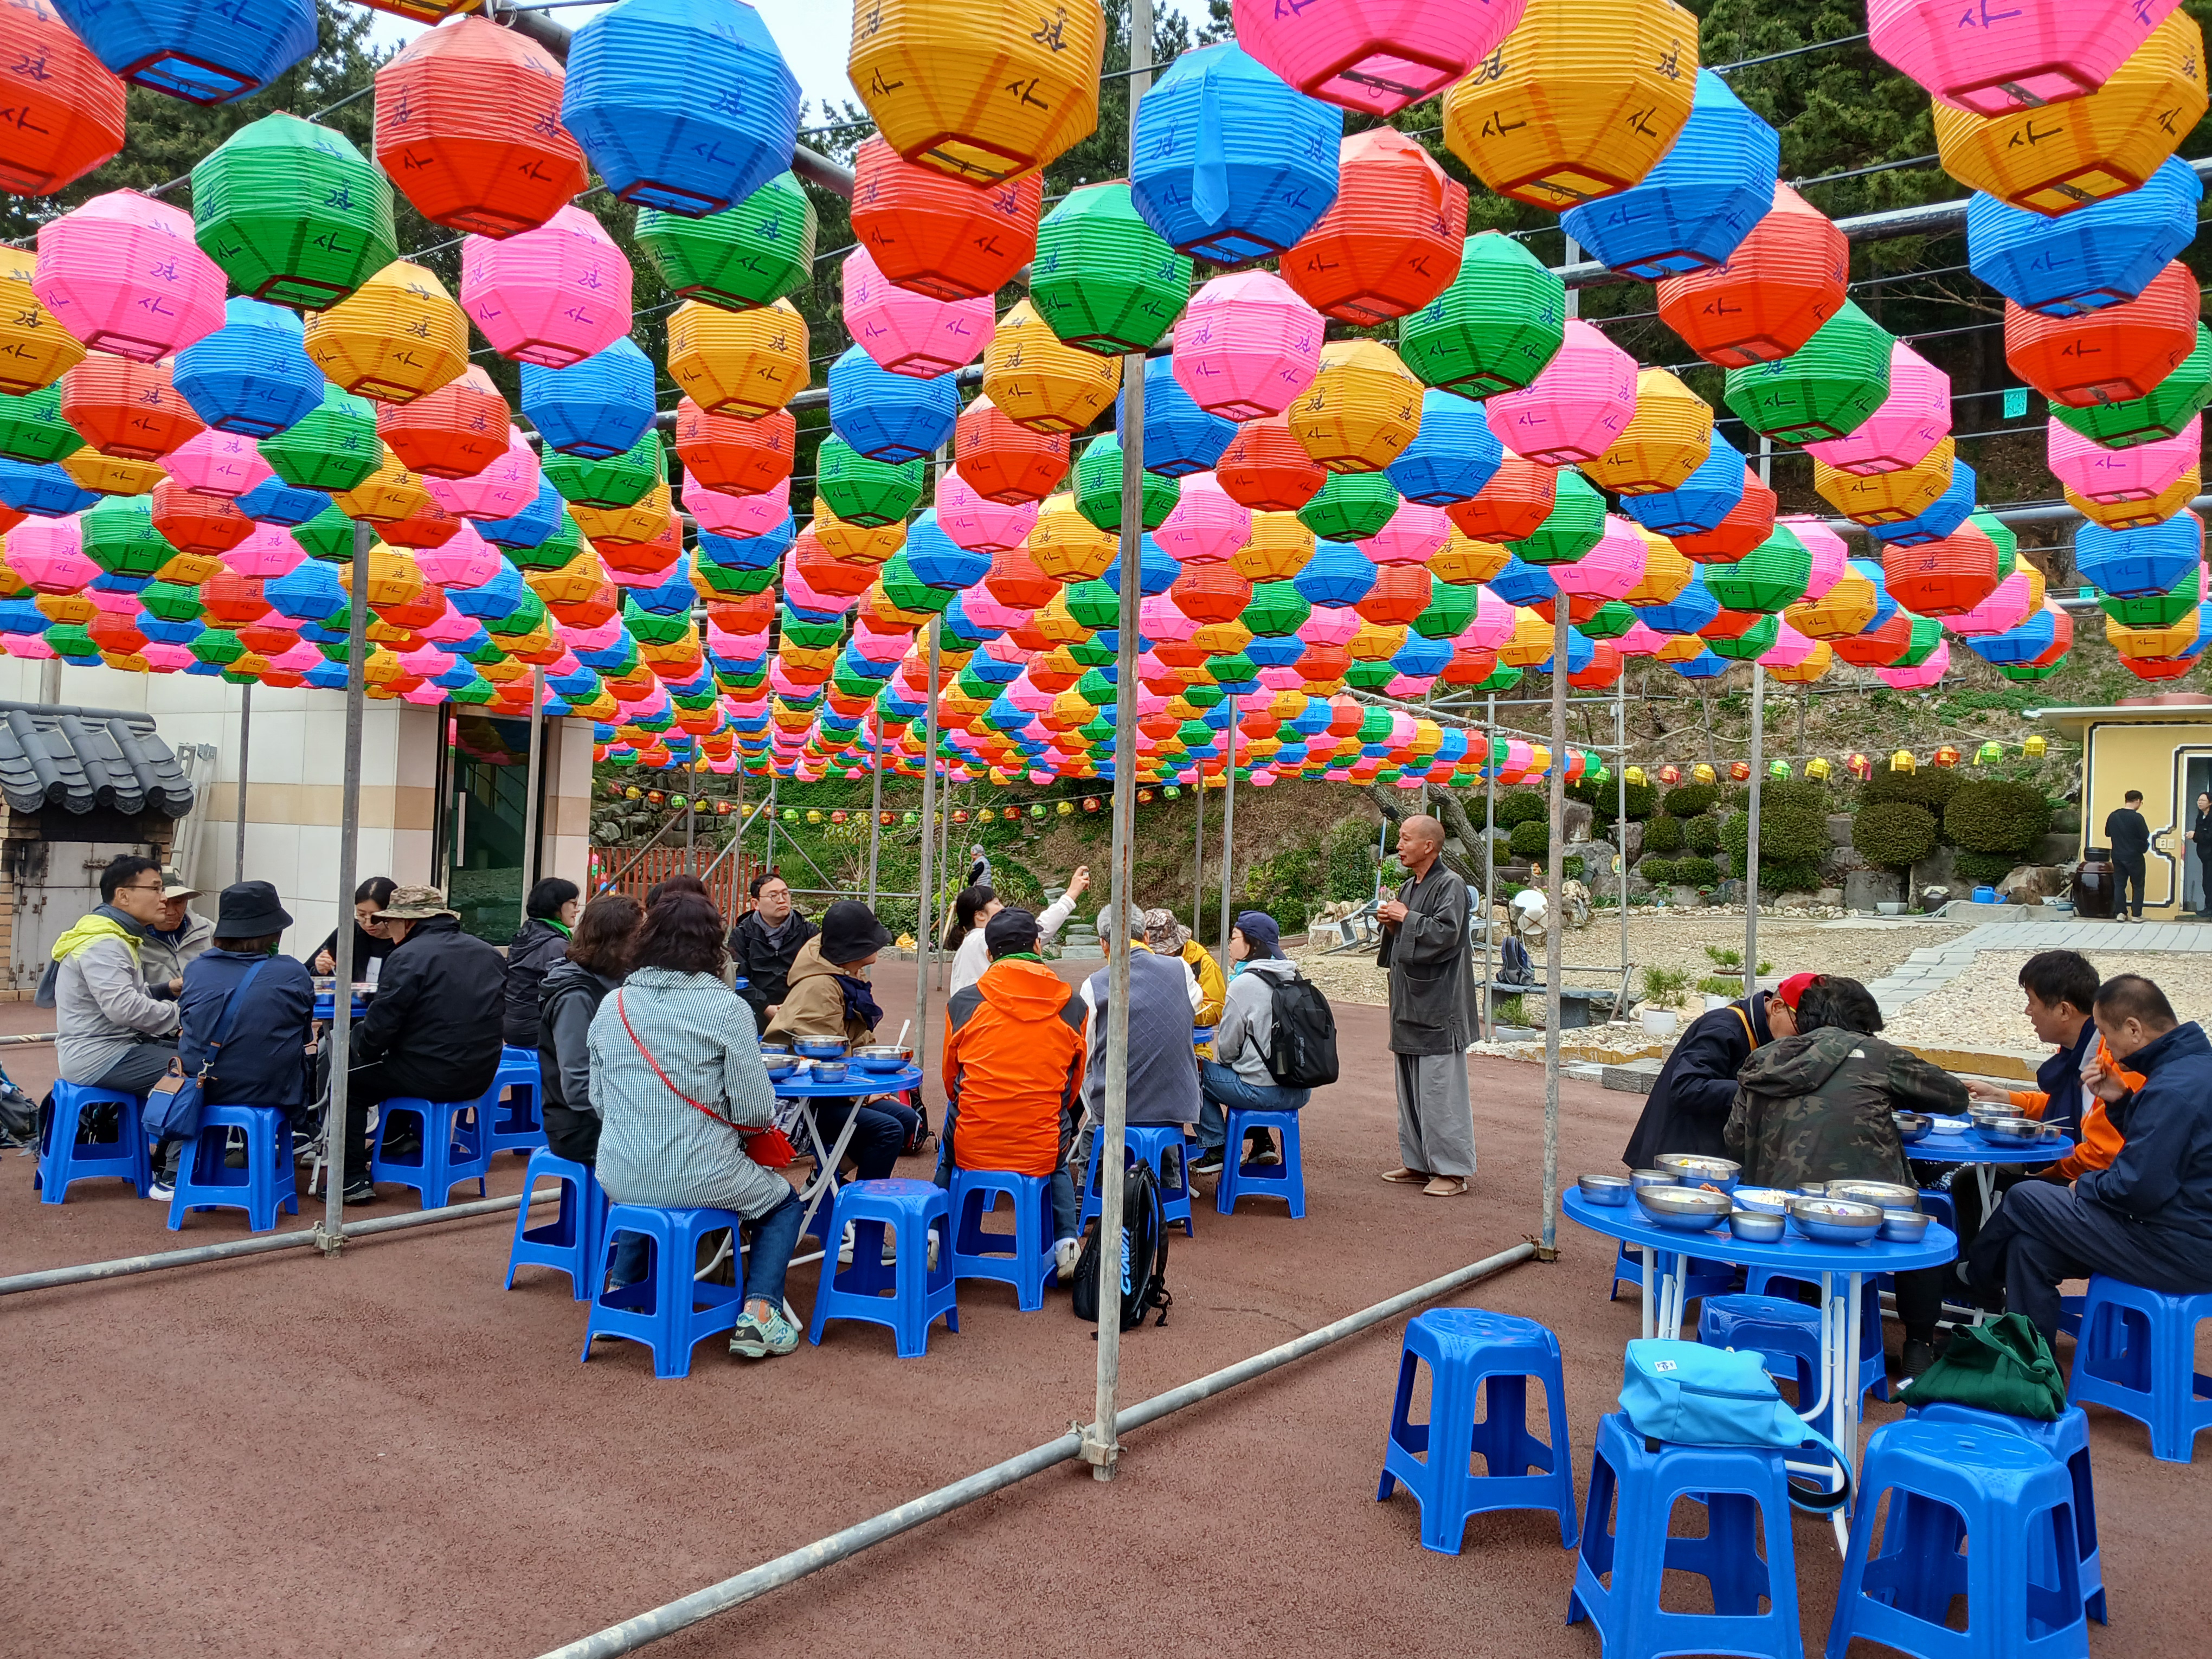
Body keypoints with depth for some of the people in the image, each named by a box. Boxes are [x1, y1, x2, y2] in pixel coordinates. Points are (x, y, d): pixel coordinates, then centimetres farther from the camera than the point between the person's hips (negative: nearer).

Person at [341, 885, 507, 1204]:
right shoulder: (491, 955, 8)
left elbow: (380, 1025, -15)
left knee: (348, 1078, 15)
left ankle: (353, 1181, 13)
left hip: (429, 1079, -7)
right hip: (481, 1077, 7)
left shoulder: (408, 956, -13)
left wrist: (364, 1051, 7)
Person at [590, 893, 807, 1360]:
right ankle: (758, 1314, 8)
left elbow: (598, 1100, 10)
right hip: (697, 1180, -5)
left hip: (619, 1178, 5)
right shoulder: (726, 1009, -13)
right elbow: (757, 1111, -11)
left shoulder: (612, 1005, 1)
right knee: (784, 1202, 23)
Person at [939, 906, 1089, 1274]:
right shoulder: (1073, 1007, -1)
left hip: (971, 1150, 0)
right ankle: (1067, 1240, 20)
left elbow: (951, 1080, 11)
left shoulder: (962, 1002, -3)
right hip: (1041, 1153, 0)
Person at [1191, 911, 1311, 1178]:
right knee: (1244, 1071, 33)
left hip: (1264, 1092, -8)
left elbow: (1227, 1049, -8)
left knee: (1197, 1071, 9)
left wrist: (1223, 1062, 14)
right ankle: (1263, 1143, 26)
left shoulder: (1244, 984, -14)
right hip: (1300, 1092, 8)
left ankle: (1217, 1149, 10)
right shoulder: (1293, 979, 8)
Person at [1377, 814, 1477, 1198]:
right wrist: (1391, 925, 5)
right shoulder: (1409, 886, 16)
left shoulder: (1450, 886, -10)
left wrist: (1406, 918, -14)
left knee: (1440, 1091, -7)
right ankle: (1418, 1161, 22)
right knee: (1410, 1089, 13)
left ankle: (1452, 1170, -1)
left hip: (1438, 1008, -9)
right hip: (1409, 1006, 9)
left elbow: (1446, 934, -22)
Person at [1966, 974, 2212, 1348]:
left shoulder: (2173, 1089, -25)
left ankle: (1976, 1278, 24)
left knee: (2024, 1201, -3)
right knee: (2029, 1247, 9)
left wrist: (2086, 1184, -5)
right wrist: (2121, 1102, 5)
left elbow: (2139, 1188, -25)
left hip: (2178, 1254, -10)